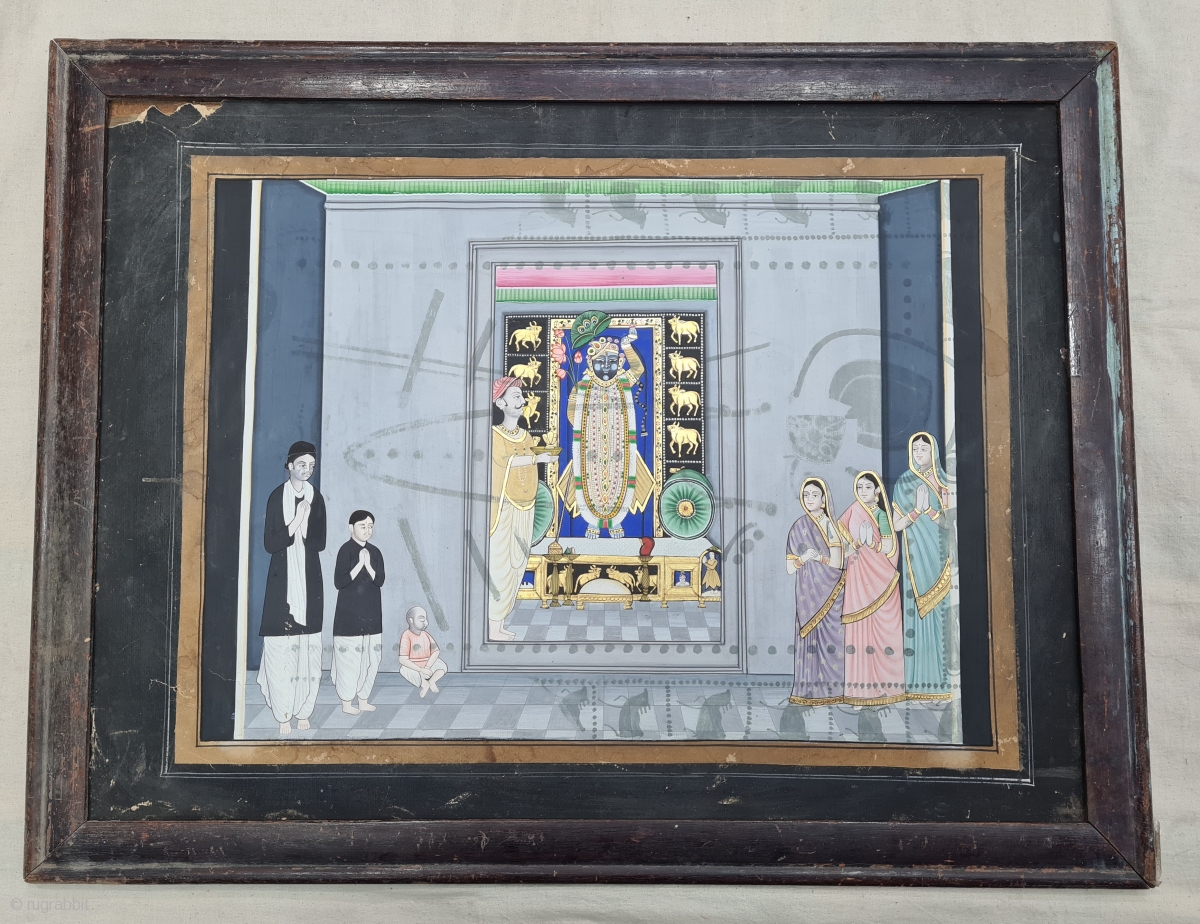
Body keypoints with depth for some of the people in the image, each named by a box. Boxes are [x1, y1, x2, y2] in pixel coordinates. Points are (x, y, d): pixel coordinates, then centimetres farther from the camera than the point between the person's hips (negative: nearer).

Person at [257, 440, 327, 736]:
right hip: (282, 579, -3)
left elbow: (320, 543, 4)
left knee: (308, 646, 3)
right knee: (281, 646, -5)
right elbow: (270, 543, -7)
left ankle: (303, 711, 11)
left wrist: (303, 525, -12)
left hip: (309, 579, 3)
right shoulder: (277, 497, -3)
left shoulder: (316, 498, 7)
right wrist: (295, 523, -17)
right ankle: (284, 714, 1)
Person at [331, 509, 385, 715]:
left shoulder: (375, 552, 8)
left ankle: (363, 699, 19)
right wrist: (359, 564, -20)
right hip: (349, 615, -6)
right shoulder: (346, 550, -9)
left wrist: (368, 565, -14)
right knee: (349, 658, -3)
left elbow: (380, 580, 0)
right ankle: (346, 702, 7)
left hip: (371, 615, 6)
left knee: (370, 658, 8)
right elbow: (339, 582, -15)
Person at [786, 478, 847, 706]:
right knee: (812, 638, -2)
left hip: (828, 591, -2)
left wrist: (817, 556, -18)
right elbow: (790, 568, 6)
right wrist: (803, 558, -11)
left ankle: (831, 688, 0)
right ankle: (811, 690, 2)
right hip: (808, 594, 2)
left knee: (829, 636, -6)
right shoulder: (798, 527, 10)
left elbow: (836, 563, -7)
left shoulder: (830, 524, 2)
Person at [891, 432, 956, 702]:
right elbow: (897, 524, 1)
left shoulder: (943, 482, 9)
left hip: (941, 556, 1)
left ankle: (943, 679, -1)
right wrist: (917, 509, -14)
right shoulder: (903, 483, 7)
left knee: (942, 612, -4)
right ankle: (921, 682, -4)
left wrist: (930, 509, -14)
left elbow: (950, 522, 3)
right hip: (917, 557, -1)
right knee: (920, 612, -5)